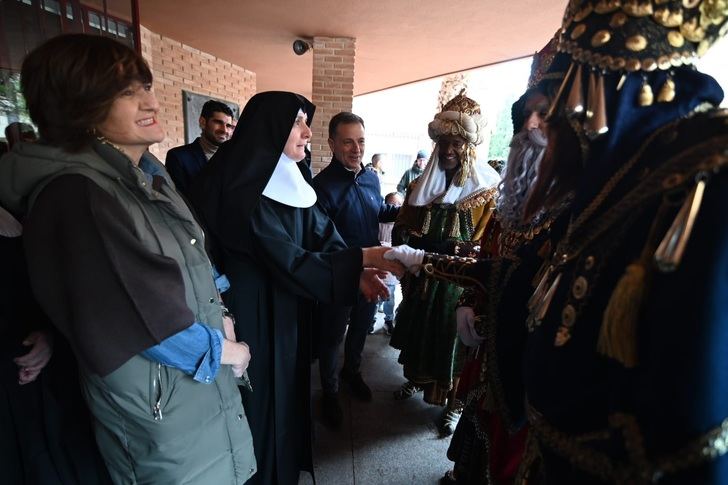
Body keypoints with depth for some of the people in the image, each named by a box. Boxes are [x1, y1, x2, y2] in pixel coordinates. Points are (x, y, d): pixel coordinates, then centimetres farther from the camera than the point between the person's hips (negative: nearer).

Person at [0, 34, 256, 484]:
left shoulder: (148, 173, 3)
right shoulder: (75, 196, -24)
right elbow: (145, 319, -25)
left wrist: (218, 320, 4)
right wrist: (224, 349, -12)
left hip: (205, 375, 8)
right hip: (160, 400, -8)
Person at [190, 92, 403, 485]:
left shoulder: (290, 180, 4)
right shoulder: (242, 190, -23)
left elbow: (322, 233, -3)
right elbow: (287, 260, -27)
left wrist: (357, 272, -20)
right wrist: (361, 258, -25)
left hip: (287, 309, 8)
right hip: (253, 313, -8)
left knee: (286, 388, 22)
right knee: (261, 398, 11)